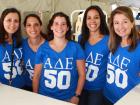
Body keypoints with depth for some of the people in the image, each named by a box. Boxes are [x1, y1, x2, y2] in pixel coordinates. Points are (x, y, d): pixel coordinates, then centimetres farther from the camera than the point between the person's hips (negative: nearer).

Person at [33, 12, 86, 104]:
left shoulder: (76, 47, -6)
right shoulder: (43, 48, -3)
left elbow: (82, 74, -3)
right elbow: (36, 76, 2)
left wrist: (76, 96, -8)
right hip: (44, 96, 1)